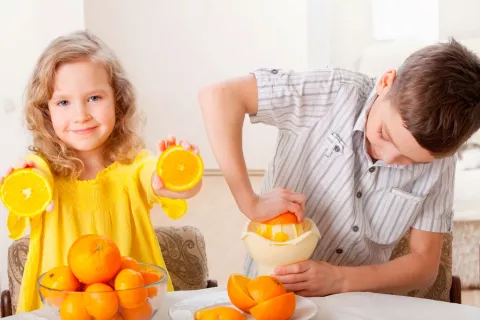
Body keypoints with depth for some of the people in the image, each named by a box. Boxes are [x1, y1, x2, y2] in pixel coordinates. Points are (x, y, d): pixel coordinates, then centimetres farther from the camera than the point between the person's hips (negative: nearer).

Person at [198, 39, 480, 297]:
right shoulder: (332, 93, -16)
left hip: (360, 305, 3)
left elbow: (425, 266, -5)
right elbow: (220, 94, -20)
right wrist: (249, 202, -25)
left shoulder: (439, 160, -8)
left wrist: (339, 279, -20)